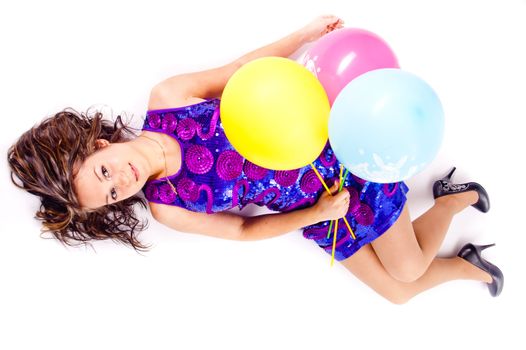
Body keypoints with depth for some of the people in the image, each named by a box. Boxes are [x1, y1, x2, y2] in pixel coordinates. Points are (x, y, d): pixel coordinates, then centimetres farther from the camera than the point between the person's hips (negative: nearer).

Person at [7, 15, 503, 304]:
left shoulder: (166, 97, -17)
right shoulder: (166, 209, -11)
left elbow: (241, 68, -3)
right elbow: (244, 230, -3)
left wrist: (309, 32, -9)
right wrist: (317, 212, -12)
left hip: (340, 153, -1)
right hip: (313, 211, 2)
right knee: (398, 291, 8)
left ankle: (452, 199, 29)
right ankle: (463, 266, 39)